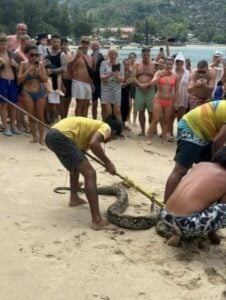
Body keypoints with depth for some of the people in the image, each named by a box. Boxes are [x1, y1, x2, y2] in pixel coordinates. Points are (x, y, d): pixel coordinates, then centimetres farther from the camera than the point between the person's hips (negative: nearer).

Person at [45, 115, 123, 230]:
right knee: (90, 174, -9)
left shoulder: (92, 128, 33)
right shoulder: (106, 128, 8)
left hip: (52, 135, 10)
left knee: (76, 164, 36)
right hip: (61, 136, -10)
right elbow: (93, 144, -15)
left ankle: (74, 198, 44)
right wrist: (108, 163, -4)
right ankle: (97, 221, -11)